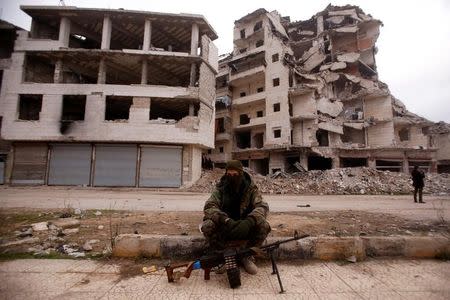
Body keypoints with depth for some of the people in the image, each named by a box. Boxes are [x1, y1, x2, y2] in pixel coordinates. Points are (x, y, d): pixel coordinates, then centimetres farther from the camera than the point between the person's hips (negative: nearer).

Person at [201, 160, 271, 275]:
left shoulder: (251, 189, -8)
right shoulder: (220, 188, -9)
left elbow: (262, 206, -20)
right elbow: (209, 206, -20)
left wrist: (249, 221, -40)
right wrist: (225, 220, -39)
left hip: (245, 229, 1)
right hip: (224, 229, 0)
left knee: (264, 226, -26)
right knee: (207, 226, -29)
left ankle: (247, 256, -1)